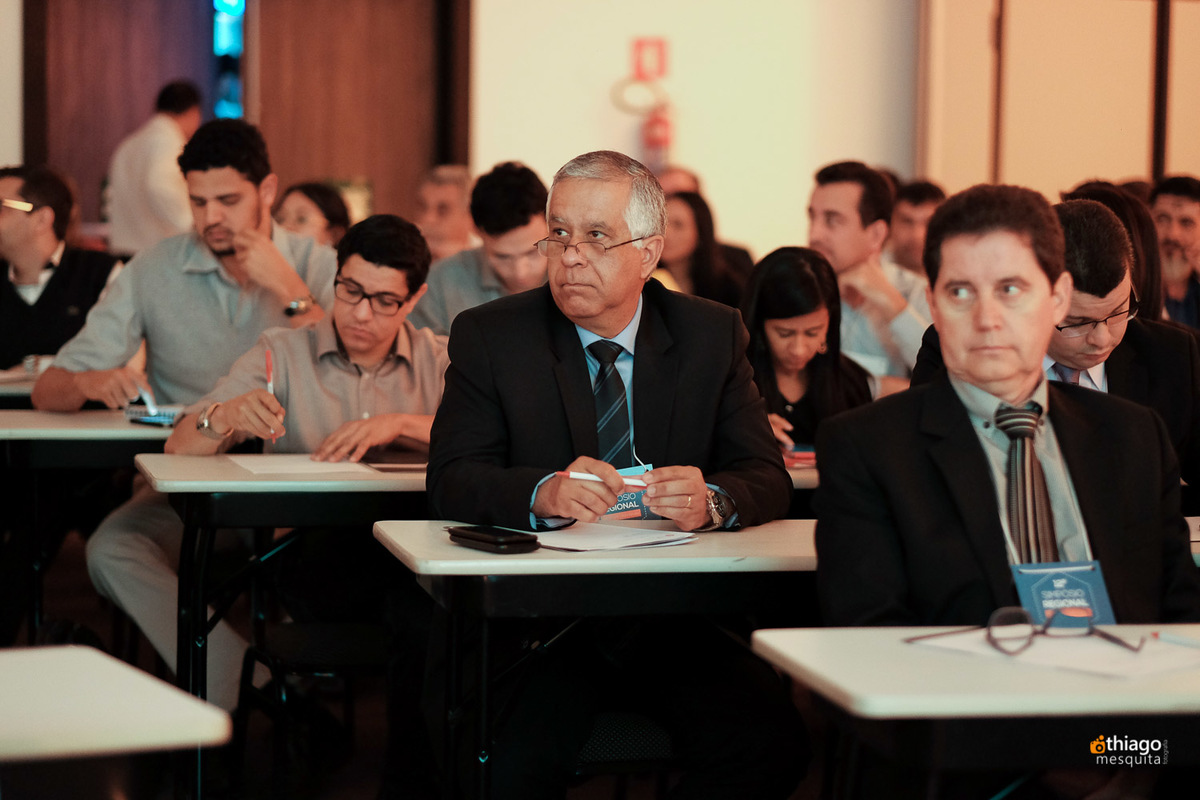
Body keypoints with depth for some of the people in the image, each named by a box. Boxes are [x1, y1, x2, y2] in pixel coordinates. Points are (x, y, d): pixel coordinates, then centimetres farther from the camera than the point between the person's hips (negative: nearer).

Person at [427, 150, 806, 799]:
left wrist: (711, 501, -22)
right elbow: (451, 481, -6)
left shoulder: (712, 335, 8)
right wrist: (544, 493, -28)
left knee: (770, 745, -22)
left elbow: (767, 479, 3)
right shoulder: (490, 337, 3)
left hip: (677, 617, 2)